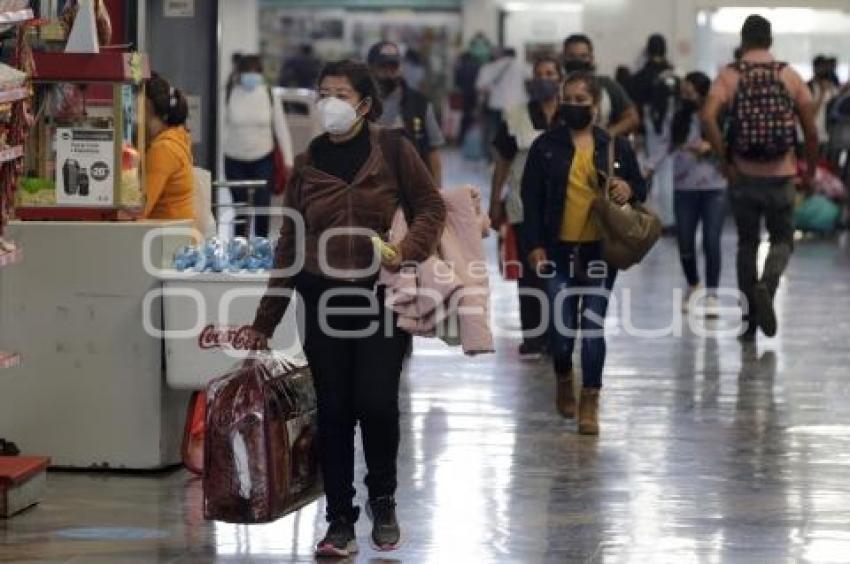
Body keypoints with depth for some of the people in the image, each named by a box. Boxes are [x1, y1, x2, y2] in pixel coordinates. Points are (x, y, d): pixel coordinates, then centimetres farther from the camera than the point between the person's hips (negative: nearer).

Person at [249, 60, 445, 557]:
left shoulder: (393, 149, 0)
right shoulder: (307, 163, 8)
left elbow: (432, 206, 3)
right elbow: (289, 245, 11)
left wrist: (409, 252, -17)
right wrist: (265, 322, 10)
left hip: (381, 297, -3)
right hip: (325, 298, 3)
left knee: (377, 404, -8)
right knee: (334, 412, 3)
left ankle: (383, 502, 17)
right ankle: (340, 522, 10)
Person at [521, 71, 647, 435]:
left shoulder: (616, 146, 5)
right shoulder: (545, 146, 1)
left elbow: (640, 188, 14)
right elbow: (531, 198, 1)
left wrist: (629, 189, -10)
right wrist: (535, 245, -6)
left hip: (601, 249, 0)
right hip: (559, 249, 0)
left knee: (594, 326, 0)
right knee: (562, 325, 0)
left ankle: (590, 401, 9)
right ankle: (563, 379, 30)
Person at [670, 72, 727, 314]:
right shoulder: (680, 118, 7)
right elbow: (670, 148, 11)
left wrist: (709, 148, -19)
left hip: (714, 188, -3)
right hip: (684, 188, 3)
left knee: (711, 241, -7)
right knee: (685, 242, 5)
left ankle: (712, 295, 2)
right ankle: (692, 285, 30)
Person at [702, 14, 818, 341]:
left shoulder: (729, 76, -1)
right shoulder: (790, 76, 1)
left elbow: (708, 118, -17)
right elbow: (811, 130, 2)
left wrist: (724, 158, -8)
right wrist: (811, 170, 16)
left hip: (743, 176, 1)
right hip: (781, 176, 0)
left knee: (747, 244, 14)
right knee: (782, 240, 13)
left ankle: (749, 322, 16)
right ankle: (767, 286, -18)